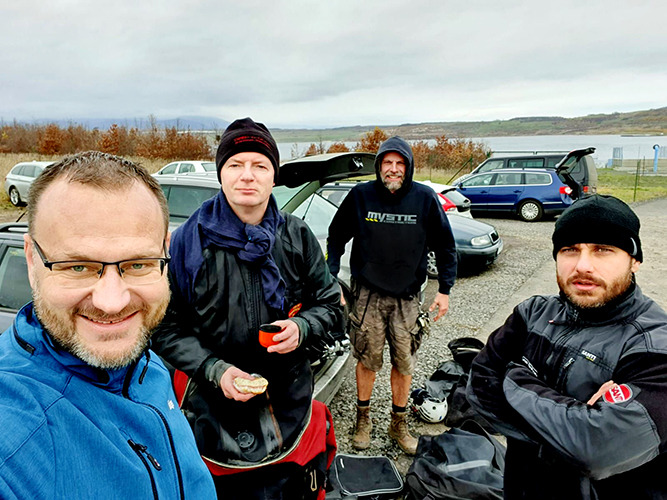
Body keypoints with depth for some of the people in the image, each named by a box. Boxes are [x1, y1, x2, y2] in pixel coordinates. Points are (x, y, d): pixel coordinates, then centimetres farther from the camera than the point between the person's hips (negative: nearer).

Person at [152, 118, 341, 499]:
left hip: (292, 407, 3)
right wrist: (216, 370, -18)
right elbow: (169, 329, -5)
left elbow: (330, 304, 6)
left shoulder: (297, 236, -2)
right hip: (218, 414, -2)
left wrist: (301, 327, -15)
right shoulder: (189, 241, -10)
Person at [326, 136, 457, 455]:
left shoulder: (424, 198, -4)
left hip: (407, 297, 1)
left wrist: (444, 290, 3)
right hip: (368, 294, 0)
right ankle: (363, 419, 30)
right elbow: (336, 238, 6)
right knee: (367, 359, 8)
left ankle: (399, 424, 28)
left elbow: (445, 246, 5)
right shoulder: (360, 195, -4)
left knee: (404, 363, 8)